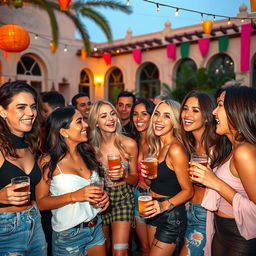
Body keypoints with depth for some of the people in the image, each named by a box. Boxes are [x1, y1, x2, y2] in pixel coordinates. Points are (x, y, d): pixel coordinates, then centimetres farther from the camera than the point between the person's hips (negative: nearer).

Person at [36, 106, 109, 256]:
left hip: (96, 227, 5)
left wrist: (102, 195, -5)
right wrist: (74, 196, -26)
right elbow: (41, 202, -15)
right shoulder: (48, 162, -16)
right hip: (68, 235, -5)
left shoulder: (87, 153, -1)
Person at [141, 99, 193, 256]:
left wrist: (164, 206, -29)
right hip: (155, 213, 8)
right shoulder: (157, 145, 5)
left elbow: (188, 191, -16)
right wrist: (146, 175, -7)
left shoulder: (175, 149, -21)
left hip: (172, 215, -8)